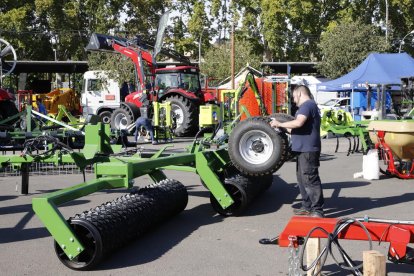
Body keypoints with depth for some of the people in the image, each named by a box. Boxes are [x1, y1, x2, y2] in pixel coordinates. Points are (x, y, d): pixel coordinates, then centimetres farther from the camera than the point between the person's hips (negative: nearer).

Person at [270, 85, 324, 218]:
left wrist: (280, 124, -16)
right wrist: (284, 128, 25)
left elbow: (298, 123, -26)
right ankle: (307, 207, 24)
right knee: (302, 178, 16)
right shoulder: (307, 106, 21)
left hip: (308, 150, -11)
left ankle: (317, 211, -8)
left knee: (310, 179, -10)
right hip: (303, 149, 11)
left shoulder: (308, 105, -12)